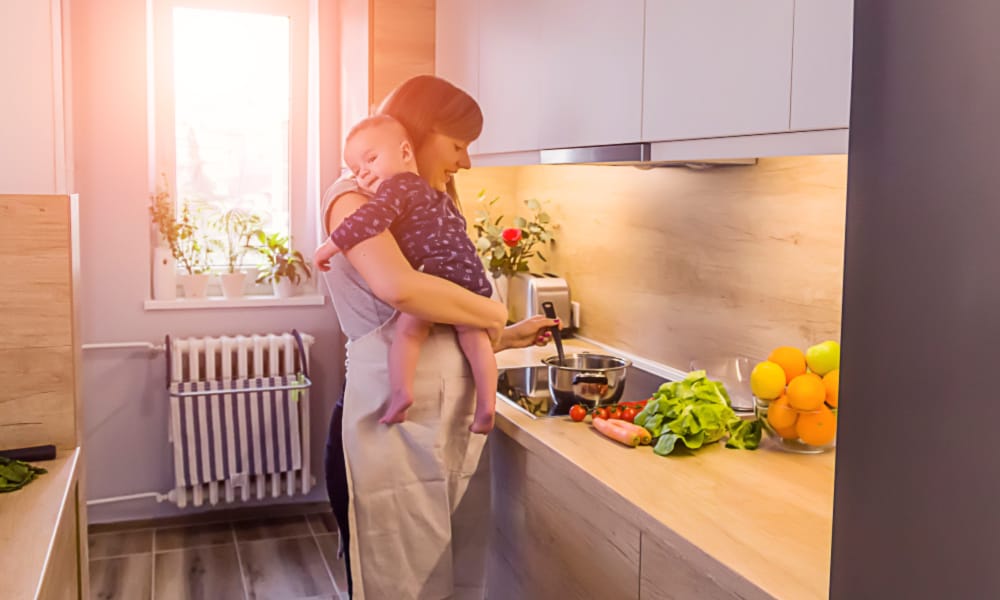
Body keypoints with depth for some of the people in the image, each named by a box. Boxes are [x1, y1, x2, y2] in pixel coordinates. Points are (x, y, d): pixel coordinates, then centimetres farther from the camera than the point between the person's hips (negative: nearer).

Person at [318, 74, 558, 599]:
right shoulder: (354, 198, -6)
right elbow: (399, 287, -26)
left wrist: (509, 336, 11)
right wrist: (495, 313, -13)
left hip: (456, 426, 8)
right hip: (392, 431, -7)